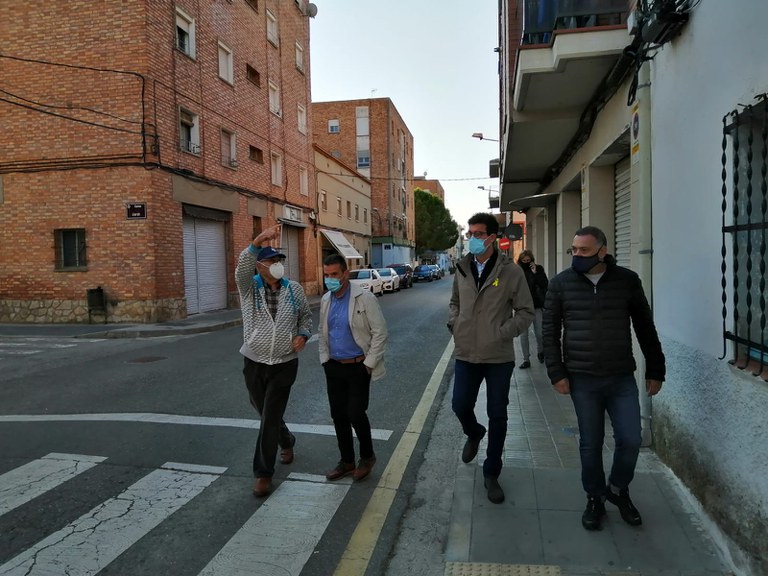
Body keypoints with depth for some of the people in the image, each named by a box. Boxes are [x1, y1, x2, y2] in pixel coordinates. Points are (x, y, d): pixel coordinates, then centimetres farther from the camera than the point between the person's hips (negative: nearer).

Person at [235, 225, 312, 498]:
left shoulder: (294, 289, -1)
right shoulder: (249, 287, -7)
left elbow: (306, 316, 13)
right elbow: (242, 268, -30)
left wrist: (303, 335, -9)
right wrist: (258, 241, -47)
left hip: (284, 365, -1)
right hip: (254, 364, 1)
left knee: (270, 418, -5)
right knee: (266, 414, 19)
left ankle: (264, 473, 8)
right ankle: (286, 441, 49)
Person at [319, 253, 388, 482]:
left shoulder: (364, 298, -12)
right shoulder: (325, 300, 6)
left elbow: (380, 332, -12)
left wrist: (369, 363, -13)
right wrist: (325, 359, 8)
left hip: (358, 366, -5)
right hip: (333, 367, 6)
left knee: (355, 414, -6)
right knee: (338, 416, 10)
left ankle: (367, 456, 20)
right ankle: (347, 461, 27)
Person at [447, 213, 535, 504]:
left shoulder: (510, 271, -9)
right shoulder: (462, 269, 4)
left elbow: (526, 311, -4)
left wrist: (502, 333, -13)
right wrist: (454, 324, 3)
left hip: (499, 357, -3)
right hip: (466, 354, 3)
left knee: (498, 417, 7)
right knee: (460, 406, 8)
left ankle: (491, 474, 26)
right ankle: (474, 433, 44)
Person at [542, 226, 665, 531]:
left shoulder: (627, 280, -1)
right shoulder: (561, 283, -3)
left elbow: (645, 327, 6)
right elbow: (550, 330, 0)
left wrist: (655, 370, 6)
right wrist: (556, 372, -7)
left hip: (622, 378, 1)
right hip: (582, 379, -1)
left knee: (630, 440, 3)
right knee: (590, 444, 8)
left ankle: (618, 490, 31)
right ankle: (595, 499, 29)